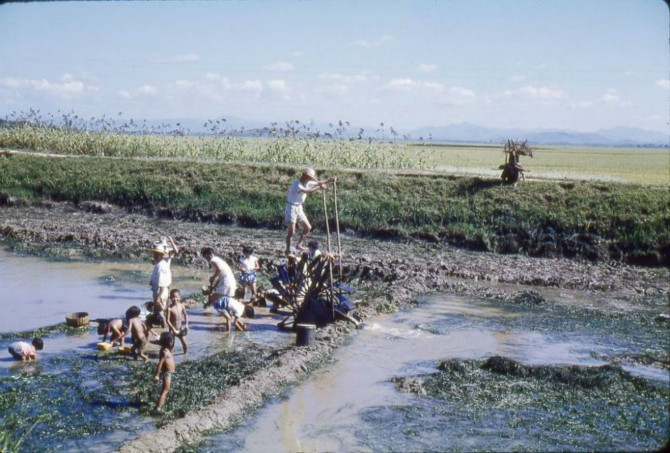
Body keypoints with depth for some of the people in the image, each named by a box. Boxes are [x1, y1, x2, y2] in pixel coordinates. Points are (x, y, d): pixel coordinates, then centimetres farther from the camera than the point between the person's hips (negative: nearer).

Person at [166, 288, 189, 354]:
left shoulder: (182, 306, -8)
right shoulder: (170, 308, -20)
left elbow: (185, 315, 7)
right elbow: (168, 320, -18)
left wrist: (186, 324, 0)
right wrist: (173, 329, -19)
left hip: (181, 328, 3)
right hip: (173, 329, -3)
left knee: (184, 342, 6)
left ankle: (186, 352, 32)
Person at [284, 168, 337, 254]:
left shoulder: (307, 183, 4)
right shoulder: (296, 184, -21)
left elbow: (318, 183, 11)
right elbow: (307, 191, -34)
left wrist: (329, 180, -3)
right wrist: (319, 187, -33)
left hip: (299, 207, 9)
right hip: (291, 207, -9)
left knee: (307, 228, 11)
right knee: (291, 231, -7)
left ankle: (298, 245, 25)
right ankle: (288, 250, 3)